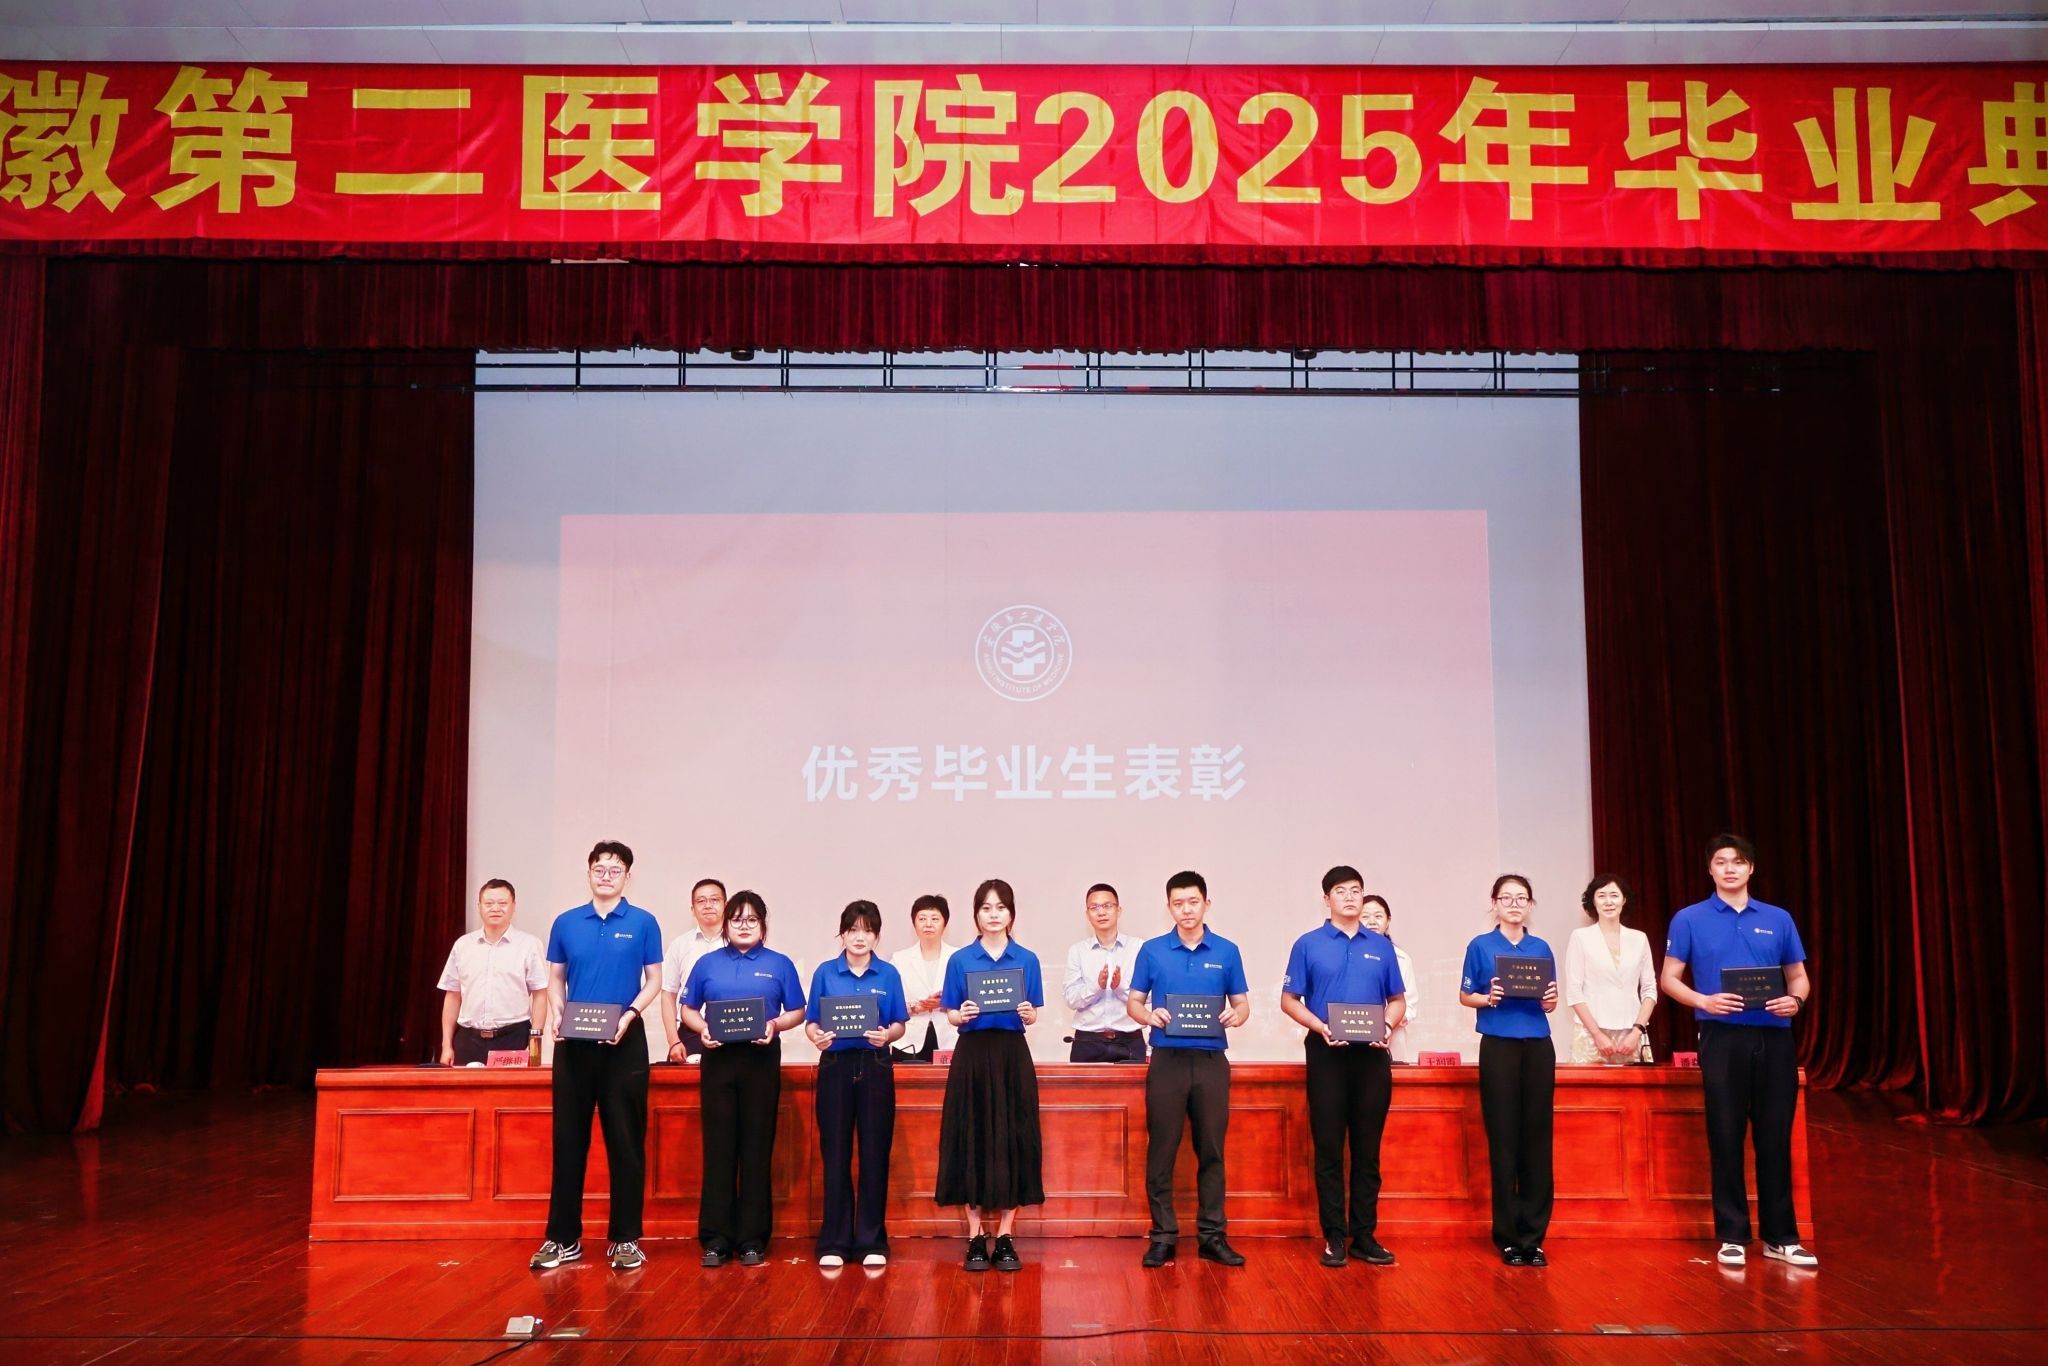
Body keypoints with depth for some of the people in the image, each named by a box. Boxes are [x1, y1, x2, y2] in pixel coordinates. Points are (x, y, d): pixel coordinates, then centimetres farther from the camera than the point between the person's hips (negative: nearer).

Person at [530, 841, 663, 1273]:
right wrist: (556, 1013, -7)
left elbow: (654, 979, 2)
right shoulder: (566, 923, 7)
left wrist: (629, 1016, -14)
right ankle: (563, 1237, 14)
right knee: (568, 1139, 6)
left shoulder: (643, 923, 1)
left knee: (625, 1140, 2)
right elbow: (555, 977, 12)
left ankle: (625, 1238, 10)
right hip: (574, 1042, 2)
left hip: (624, 1042, -2)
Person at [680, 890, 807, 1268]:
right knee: (718, 1147, 0)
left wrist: (775, 1024, -12)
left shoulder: (779, 965, 7)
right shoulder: (708, 964, 10)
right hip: (718, 1058, 1)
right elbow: (688, 1009, 11)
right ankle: (716, 1238, 7)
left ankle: (753, 1238, 8)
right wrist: (702, 1028, -9)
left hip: (761, 1060, -1)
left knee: (757, 1149, 1)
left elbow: (797, 1012, 7)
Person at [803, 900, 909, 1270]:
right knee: (835, 1154, 3)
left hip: (875, 1066, 0)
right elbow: (811, 1022, 4)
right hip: (835, 1065, 0)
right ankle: (834, 1243, 11)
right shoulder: (825, 973, 4)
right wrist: (817, 1036, -18)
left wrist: (887, 1035, -17)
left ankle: (872, 1242, 12)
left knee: (875, 1153, 2)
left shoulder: (888, 975, 4)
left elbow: (899, 1025, 5)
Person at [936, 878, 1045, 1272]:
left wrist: (1028, 1014, -16)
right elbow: (951, 1016, 4)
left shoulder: (1027, 960, 5)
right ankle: (976, 1237, 10)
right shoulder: (960, 960, 4)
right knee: (972, 1140, 0)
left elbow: (1033, 1018, 6)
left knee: (1013, 1141, 1)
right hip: (972, 1056, -1)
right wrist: (962, 1016, -17)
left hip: (1012, 1056, 1)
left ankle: (1005, 1238, 11)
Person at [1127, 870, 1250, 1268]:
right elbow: (1134, 1003, 7)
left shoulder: (1226, 952, 6)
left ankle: (1211, 1236, 13)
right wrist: (1149, 1015, -15)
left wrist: (1237, 1016, -14)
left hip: (1211, 1061, 1)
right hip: (1167, 1059, -1)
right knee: (1161, 1151, 1)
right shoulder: (1152, 951, 5)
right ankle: (1163, 1236, 9)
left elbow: (1242, 1003, 9)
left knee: (1211, 1151, 4)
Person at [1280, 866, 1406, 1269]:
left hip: (1372, 1055, 2)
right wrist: (1320, 1027, -14)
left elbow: (1398, 1000, 14)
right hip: (1327, 1053, -2)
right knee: (1329, 1148, 1)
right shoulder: (1308, 945, 3)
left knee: (1367, 1149, 5)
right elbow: (1289, 1000, 2)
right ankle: (1334, 1237, 8)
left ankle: (1364, 1235, 13)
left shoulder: (1381, 946, 11)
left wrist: (1388, 1025, -7)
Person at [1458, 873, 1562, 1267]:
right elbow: (1465, 997, 4)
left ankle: (1533, 1236, 8)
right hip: (1499, 1047, -3)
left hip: (1538, 1047, 3)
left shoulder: (1541, 948, 11)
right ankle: (1508, 1237, 7)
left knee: (1537, 1140, 1)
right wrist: (1489, 998, -15)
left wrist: (1550, 1001, -8)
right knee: (1503, 1141, 0)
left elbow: (1550, 1002, 14)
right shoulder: (1480, 946, 2)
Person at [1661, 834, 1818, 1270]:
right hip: (1723, 1038, -2)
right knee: (1726, 1139, 1)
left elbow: (1799, 976, 14)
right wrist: (1704, 1000, -15)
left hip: (1774, 1038, 2)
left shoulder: (1778, 919, 10)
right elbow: (1669, 979, 3)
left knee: (1775, 1139, 6)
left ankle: (1781, 1237, 16)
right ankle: (1732, 1236, 11)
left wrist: (1796, 1000, -8)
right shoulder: (1690, 919, 3)